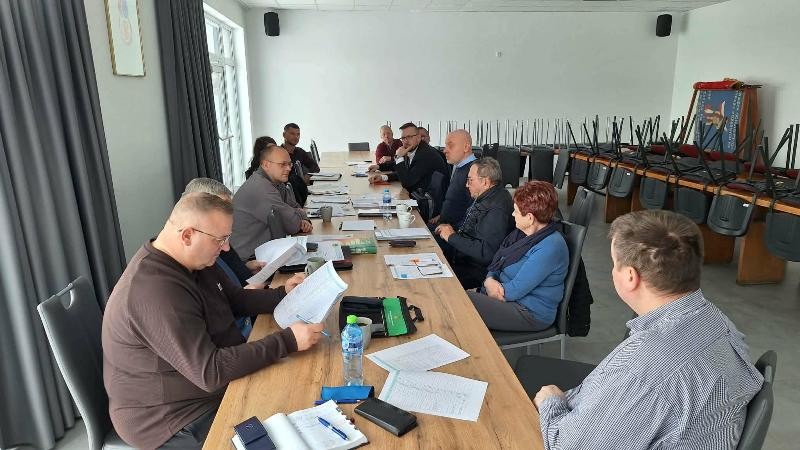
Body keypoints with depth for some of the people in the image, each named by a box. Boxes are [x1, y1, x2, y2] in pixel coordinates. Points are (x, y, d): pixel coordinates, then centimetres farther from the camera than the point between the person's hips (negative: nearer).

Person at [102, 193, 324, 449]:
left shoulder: (194, 262, 0)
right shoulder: (157, 292, -31)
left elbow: (236, 299, 13)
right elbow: (210, 373, -32)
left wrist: (284, 294, -3)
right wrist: (288, 341, -31)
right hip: (174, 421, -9)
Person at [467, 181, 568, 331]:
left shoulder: (549, 248, -24)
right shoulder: (523, 232, 7)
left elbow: (514, 291, -24)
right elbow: (496, 263, 11)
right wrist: (490, 280, -11)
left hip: (530, 312, -9)